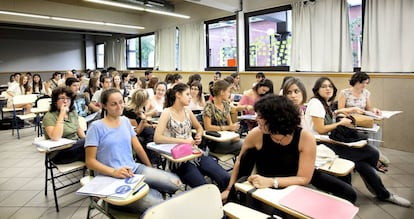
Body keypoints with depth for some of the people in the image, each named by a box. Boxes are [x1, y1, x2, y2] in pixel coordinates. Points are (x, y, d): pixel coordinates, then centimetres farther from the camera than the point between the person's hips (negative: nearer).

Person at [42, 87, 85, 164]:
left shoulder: (73, 112, 12)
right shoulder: (49, 116, -8)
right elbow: (55, 137, -24)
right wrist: (62, 113, -23)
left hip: (77, 145, 6)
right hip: (60, 154, -6)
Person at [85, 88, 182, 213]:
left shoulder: (125, 121, 10)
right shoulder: (96, 127, -7)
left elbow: (138, 147, 15)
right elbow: (90, 161, -9)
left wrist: (151, 170, 20)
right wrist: (114, 172, -24)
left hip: (135, 169, 6)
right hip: (112, 178, -6)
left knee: (175, 183, -11)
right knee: (156, 204, -26)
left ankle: (153, 192, 11)